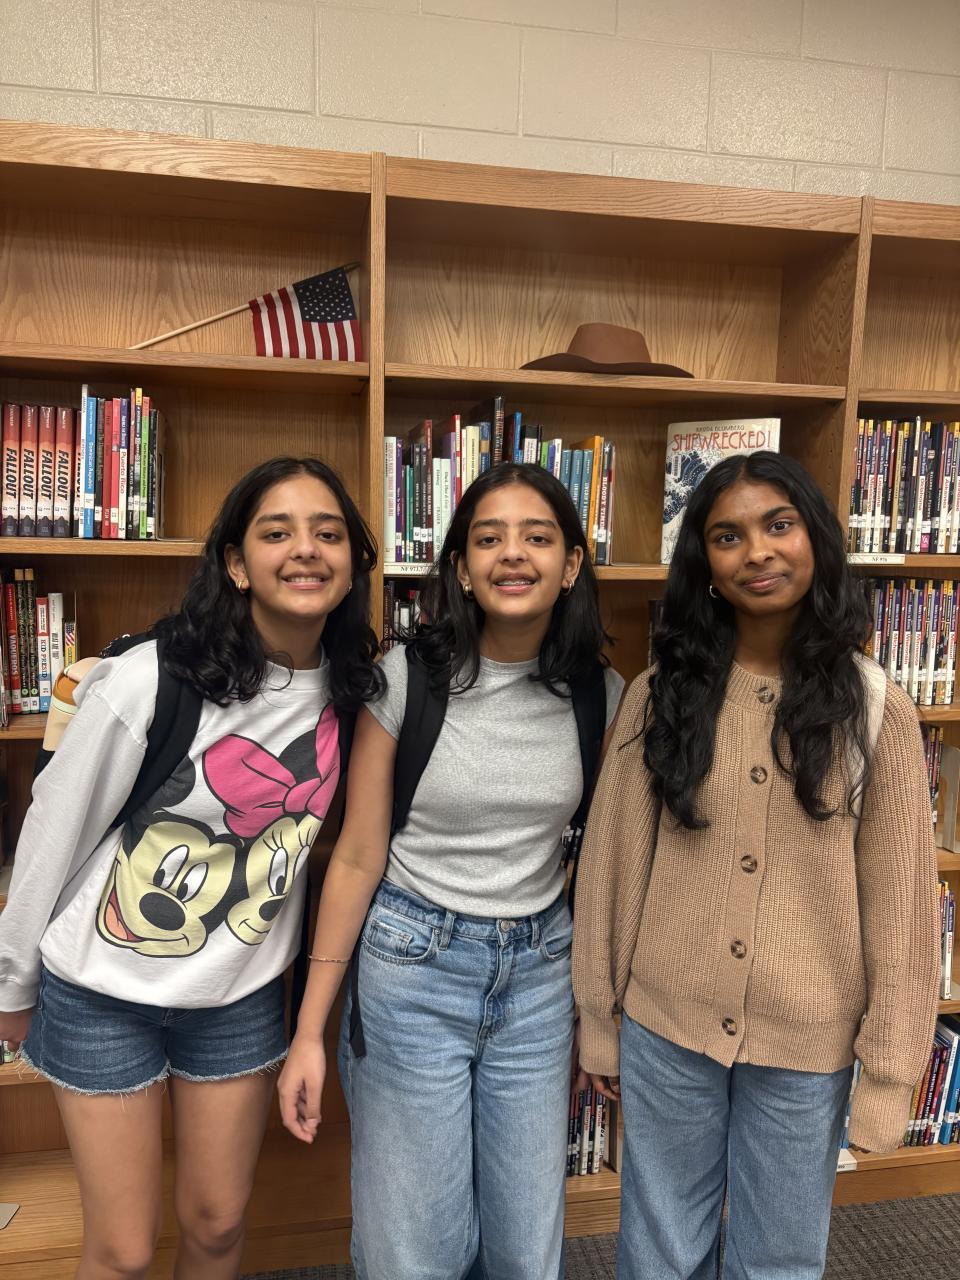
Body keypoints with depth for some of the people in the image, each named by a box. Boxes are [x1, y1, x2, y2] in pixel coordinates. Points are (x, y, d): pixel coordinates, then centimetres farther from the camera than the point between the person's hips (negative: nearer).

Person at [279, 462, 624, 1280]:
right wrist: (310, 1029, -5)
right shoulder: (406, 677, -12)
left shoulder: (600, 695, -4)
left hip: (541, 975, 3)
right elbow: (357, 858, -7)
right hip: (415, 966, -2)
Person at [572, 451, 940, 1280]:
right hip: (665, 1029, 1)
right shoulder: (662, 695, -5)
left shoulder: (876, 710, -7)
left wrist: (889, 1071, -3)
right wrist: (599, 1021, 2)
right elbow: (613, 863, -2)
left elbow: (899, 899, -4)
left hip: (807, 1046, 0)